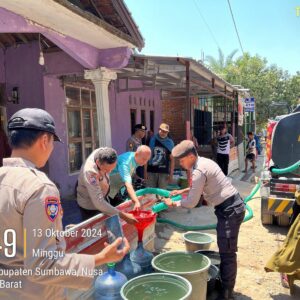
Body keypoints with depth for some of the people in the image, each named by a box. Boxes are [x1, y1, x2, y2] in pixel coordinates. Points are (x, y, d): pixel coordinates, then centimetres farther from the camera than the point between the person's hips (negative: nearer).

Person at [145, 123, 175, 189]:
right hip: (151, 171, 0)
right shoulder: (152, 140, 2)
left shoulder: (170, 142, 2)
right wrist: (145, 171, 2)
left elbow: (172, 159, 4)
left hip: (164, 172, 0)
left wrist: (171, 174, -1)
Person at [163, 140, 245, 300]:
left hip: (229, 210, -10)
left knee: (227, 253, 0)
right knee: (225, 250, 20)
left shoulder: (198, 171, -21)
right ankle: (225, 284, 35)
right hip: (232, 206, 10)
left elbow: (191, 203, -16)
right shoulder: (204, 162, 9)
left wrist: (173, 203, -2)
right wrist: (182, 191, 21)